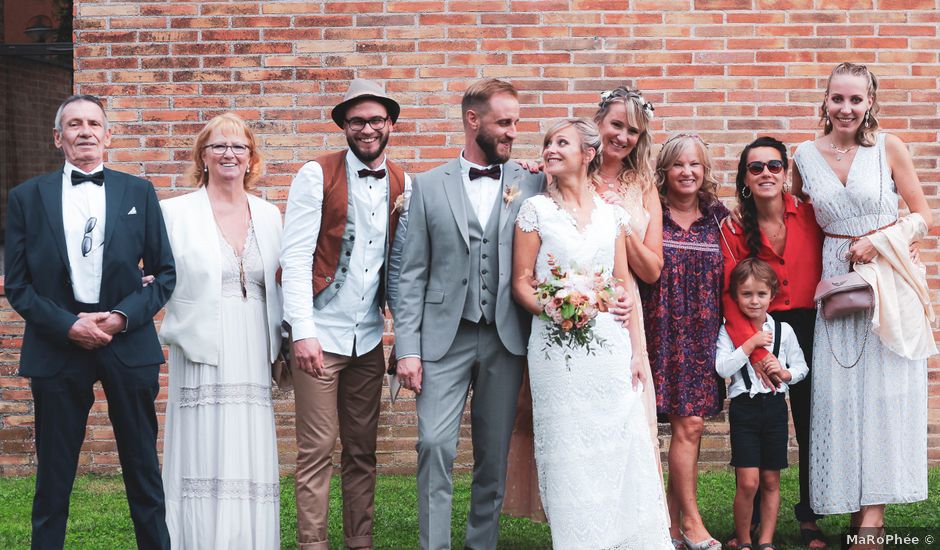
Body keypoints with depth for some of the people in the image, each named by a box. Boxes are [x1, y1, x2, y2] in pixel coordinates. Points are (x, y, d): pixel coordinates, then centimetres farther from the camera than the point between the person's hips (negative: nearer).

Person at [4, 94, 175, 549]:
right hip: (57, 346, 0)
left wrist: (123, 316, -9)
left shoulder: (138, 192, 7)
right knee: (53, 476, 6)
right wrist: (67, 325, -11)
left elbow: (164, 273, 6)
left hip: (128, 344, 1)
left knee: (143, 469, 8)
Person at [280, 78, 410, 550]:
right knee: (317, 449, -2)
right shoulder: (316, 175, -4)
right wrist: (303, 332, -16)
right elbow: (295, 256, -9)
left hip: (369, 337, 4)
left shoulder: (402, 184, 8)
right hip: (320, 334, -4)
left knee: (363, 449, 10)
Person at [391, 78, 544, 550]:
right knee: (435, 445, -10)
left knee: (494, 454, 8)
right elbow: (412, 274, 3)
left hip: (506, 339, 1)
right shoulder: (429, 185, 5)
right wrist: (407, 348, -5)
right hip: (445, 336, -1)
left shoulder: (531, 182, 7)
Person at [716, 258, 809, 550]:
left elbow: (801, 367, 12)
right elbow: (722, 368, -13)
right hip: (744, 407, -3)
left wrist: (785, 373, -9)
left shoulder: (783, 330, 5)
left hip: (775, 406, 3)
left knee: (771, 481, 8)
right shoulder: (728, 330, -2)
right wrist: (751, 343, -15)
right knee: (748, 482, -10)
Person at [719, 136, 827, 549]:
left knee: (812, 427, 8)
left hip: (809, 330, 1)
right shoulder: (734, 231, -4)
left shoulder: (810, 216, -4)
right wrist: (756, 350, -20)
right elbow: (730, 298, -10)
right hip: (758, 333, -1)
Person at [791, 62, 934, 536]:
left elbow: (924, 217, 0)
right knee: (838, 391, 0)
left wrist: (880, 239, -14)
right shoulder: (806, 155, 4)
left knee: (884, 387, -3)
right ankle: (855, 506, 10)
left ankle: (873, 509, 3)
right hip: (837, 282, 2)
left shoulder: (888, 147, -3)